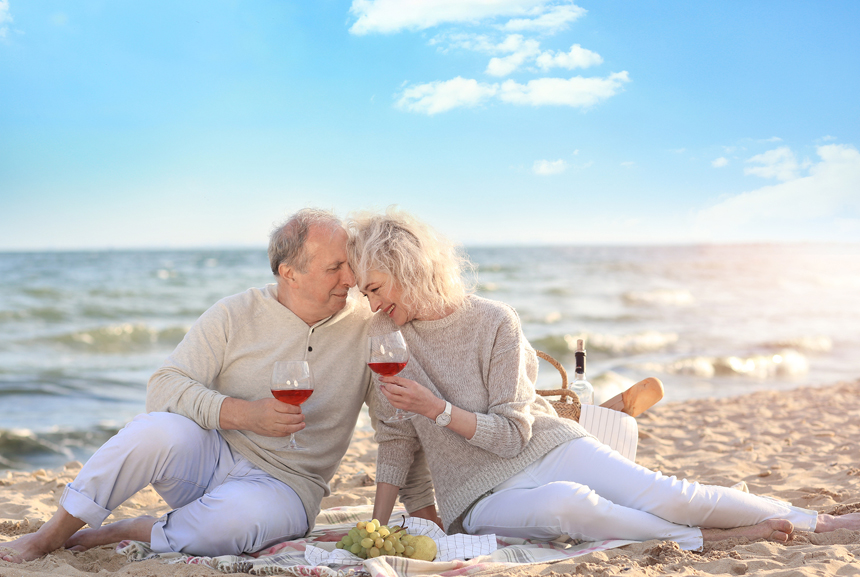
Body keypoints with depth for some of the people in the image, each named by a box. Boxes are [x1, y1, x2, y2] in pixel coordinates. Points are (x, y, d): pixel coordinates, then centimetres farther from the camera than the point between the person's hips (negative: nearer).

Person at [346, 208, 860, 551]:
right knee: (566, 502, -36)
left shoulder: (495, 322, -10)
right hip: (484, 496, 1)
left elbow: (512, 433, -11)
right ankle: (704, 538, -21)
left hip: (550, 446, 0)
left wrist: (436, 408, -23)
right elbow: (397, 442, 8)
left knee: (663, 494, -22)